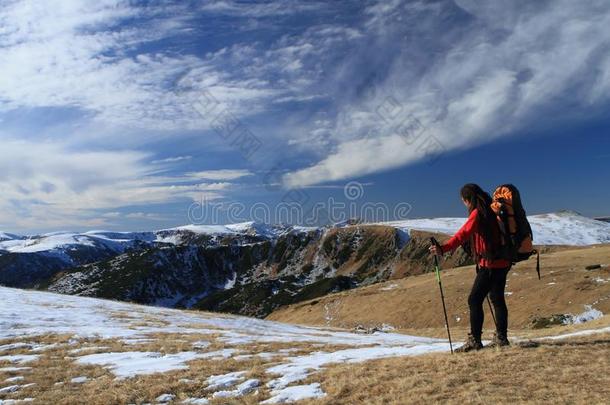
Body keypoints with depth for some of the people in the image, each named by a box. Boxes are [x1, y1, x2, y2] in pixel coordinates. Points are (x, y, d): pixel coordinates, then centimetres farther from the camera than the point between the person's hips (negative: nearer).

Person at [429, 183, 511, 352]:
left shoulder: (477, 213, -15)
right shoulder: (491, 210, 13)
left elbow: (464, 234, -28)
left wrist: (444, 248, -35)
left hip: (490, 264, -10)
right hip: (501, 262, 10)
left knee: (474, 300, -5)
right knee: (497, 298, 17)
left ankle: (474, 340, -3)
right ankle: (501, 338, 25)